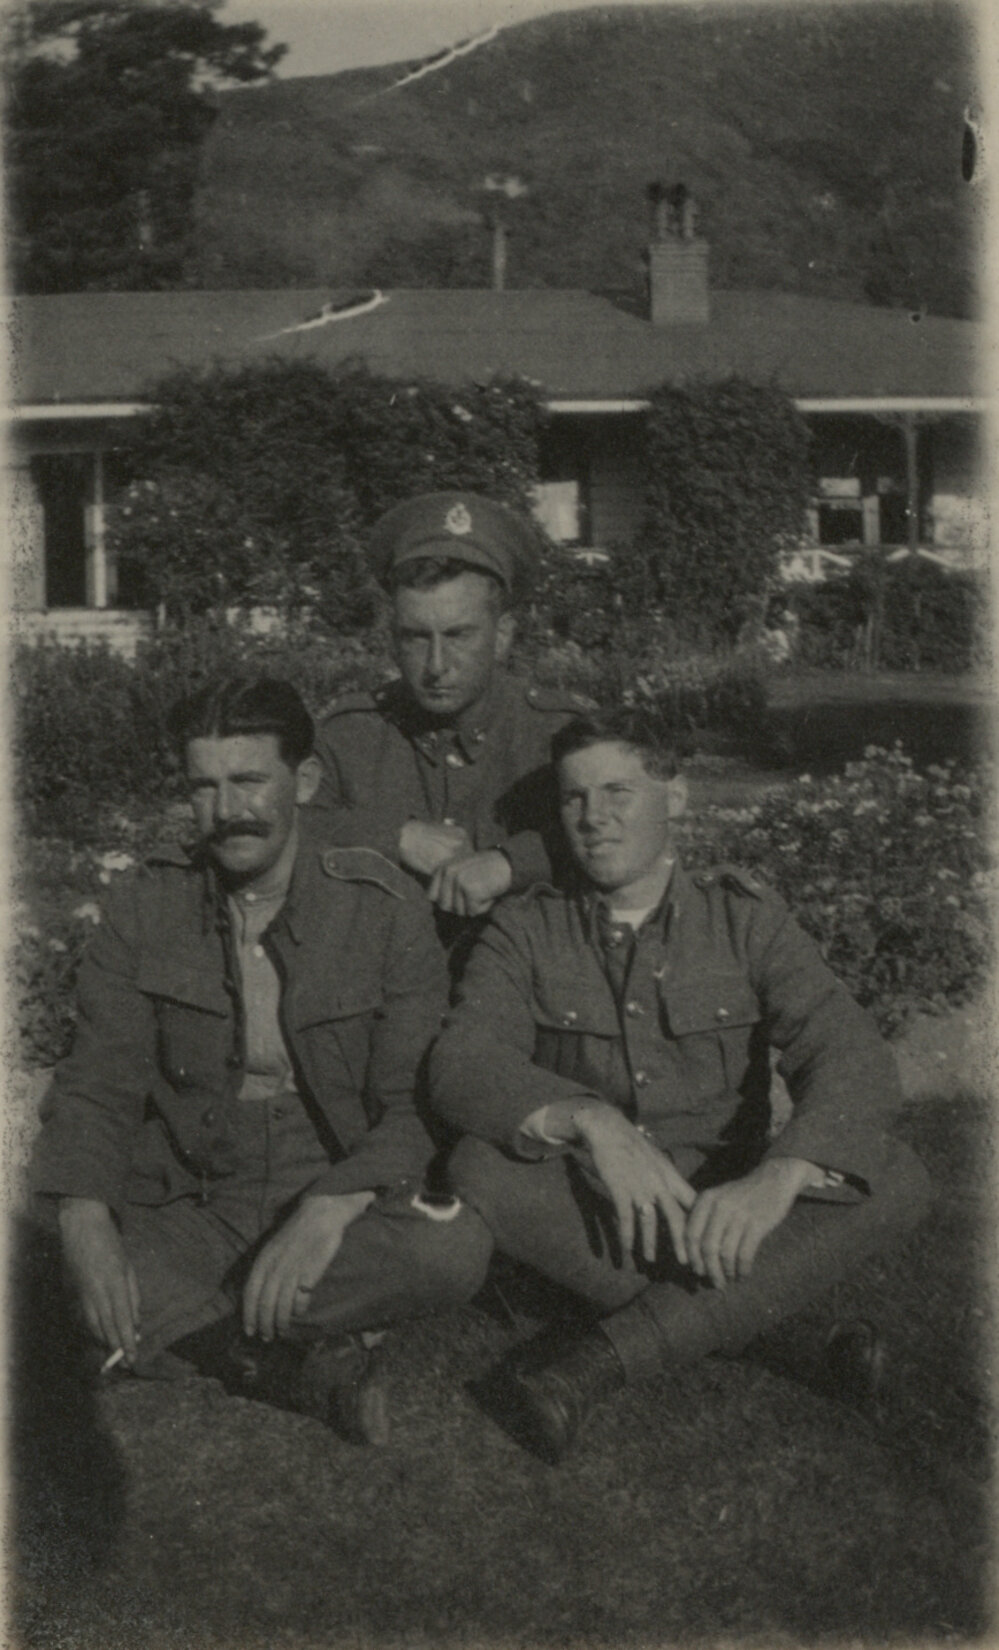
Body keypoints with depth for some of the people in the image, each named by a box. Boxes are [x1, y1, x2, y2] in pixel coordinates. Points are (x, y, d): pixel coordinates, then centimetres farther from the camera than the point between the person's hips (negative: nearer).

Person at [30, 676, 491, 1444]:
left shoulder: (384, 907, -6)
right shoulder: (146, 906, 1)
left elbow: (415, 1104, -11)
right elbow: (98, 1085, -2)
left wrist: (327, 1212, -29)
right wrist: (85, 1222, -23)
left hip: (343, 1202, -1)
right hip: (190, 1208, 1)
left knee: (456, 1246, -31)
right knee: (113, 1303, -29)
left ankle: (195, 1335, -15)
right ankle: (324, 1366, -12)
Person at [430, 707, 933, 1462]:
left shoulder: (742, 917, 1)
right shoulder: (527, 931, 1)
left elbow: (853, 1057, -13)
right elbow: (462, 1065, -16)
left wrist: (777, 1180, -34)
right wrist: (592, 1122, -35)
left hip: (726, 1211, 1)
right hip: (590, 1218, 0)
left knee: (896, 1179, -25)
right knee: (481, 1168, -29)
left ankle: (599, 1357, -31)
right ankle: (754, 1322, -23)